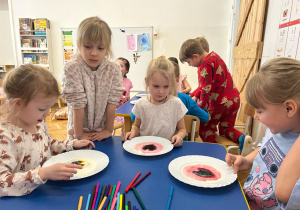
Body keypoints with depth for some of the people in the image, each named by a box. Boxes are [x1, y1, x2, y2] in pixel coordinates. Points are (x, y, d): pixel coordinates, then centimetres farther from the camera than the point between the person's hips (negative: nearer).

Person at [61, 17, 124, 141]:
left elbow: (111, 103, -10)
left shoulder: (113, 70, -10)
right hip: (80, 132, -2)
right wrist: (79, 135, -15)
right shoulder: (72, 69, -18)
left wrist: (108, 130, -7)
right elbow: (77, 104, -20)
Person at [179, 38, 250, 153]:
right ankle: (241, 138, -5)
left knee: (206, 128, 9)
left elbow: (206, 89, -20)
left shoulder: (205, 65, -17)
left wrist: (200, 107, -9)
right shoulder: (214, 56, 13)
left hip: (220, 103, -9)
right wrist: (194, 97, 20)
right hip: (234, 99, 9)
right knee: (225, 128, 18)